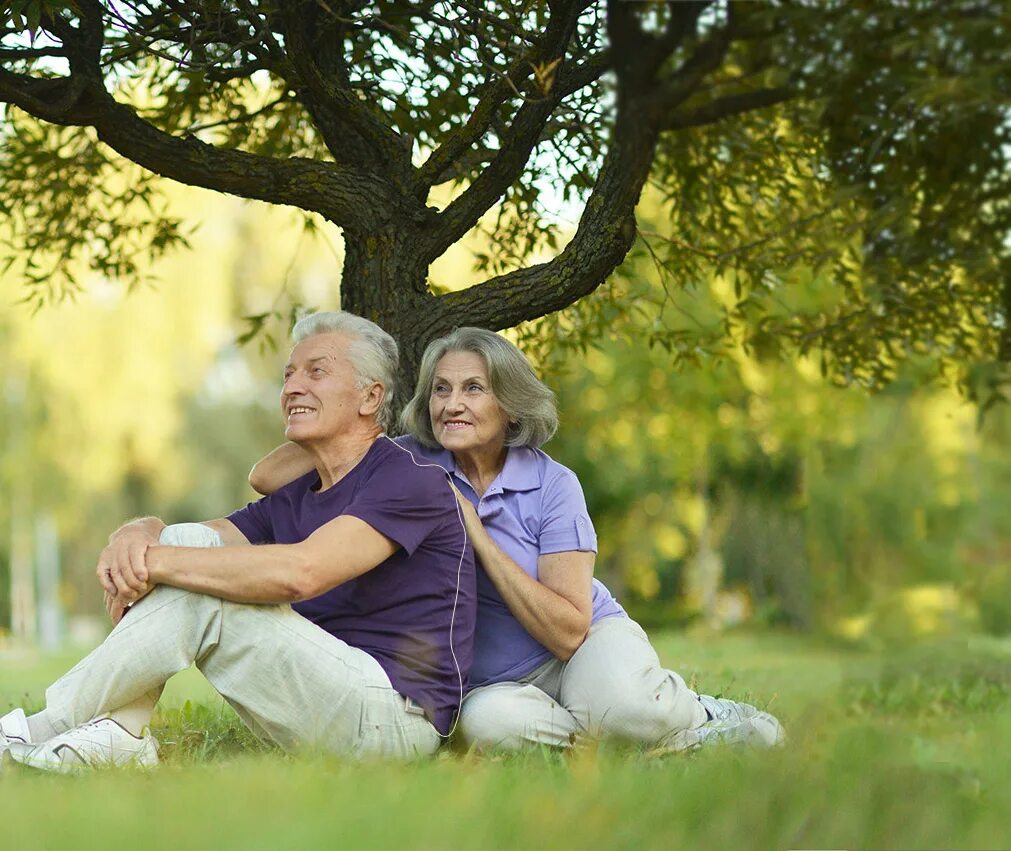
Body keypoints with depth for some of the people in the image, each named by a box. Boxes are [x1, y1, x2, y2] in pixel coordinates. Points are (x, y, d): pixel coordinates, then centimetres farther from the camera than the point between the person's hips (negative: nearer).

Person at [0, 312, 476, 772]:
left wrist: (156, 562, -19)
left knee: (198, 593, -21)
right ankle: (120, 735, -12)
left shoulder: (412, 480, -10)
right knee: (187, 541, -3)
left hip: (396, 717, -8)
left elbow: (299, 572, -26)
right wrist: (137, 535, -17)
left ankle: (46, 729, -9)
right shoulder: (293, 501, 18)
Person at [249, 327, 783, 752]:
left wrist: (477, 537, -21)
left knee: (624, 704, -37)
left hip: (591, 643, -2)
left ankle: (695, 715, -4)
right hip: (496, 681, 2)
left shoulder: (552, 486, -10)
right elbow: (268, 478, -7)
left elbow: (568, 633, -18)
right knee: (488, 723, -36)